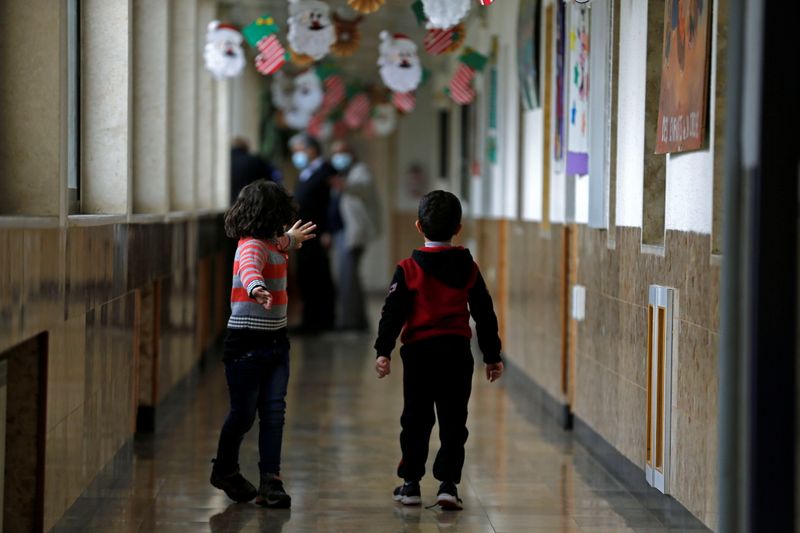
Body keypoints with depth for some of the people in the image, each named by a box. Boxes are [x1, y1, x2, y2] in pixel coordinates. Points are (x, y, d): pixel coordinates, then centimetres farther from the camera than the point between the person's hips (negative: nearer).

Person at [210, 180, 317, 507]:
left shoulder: (272, 243, 11)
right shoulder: (252, 246, -18)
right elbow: (249, 269, -41)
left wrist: (292, 240, 60)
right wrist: (257, 288, -63)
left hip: (275, 342, 8)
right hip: (246, 342, -8)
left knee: (274, 411, -1)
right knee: (243, 413, 3)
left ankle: (270, 483, -2)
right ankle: (225, 469, 27)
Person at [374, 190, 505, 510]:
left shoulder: (409, 269, -3)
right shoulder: (469, 269, 5)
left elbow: (393, 312, -9)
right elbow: (485, 315, 9)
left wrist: (383, 350, -8)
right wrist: (492, 356, 15)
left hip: (419, 352, -1)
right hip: (457, 352, 1)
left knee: (416, 419, 9)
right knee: (453, 421, 5)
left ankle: (411, 483, 14)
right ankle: (448, 483, -3)